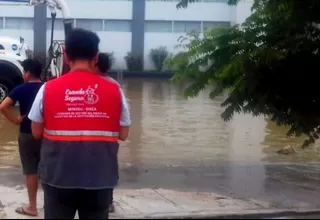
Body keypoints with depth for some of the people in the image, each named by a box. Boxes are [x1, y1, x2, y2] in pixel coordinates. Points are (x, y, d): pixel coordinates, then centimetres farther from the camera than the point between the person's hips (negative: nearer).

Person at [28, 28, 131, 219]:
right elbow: (123, 134, 3)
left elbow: (36, 132, 3)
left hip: (58, 175, 0)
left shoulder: (48, 89, -5)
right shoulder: (114, 91, -4)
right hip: (99, 177, 0)